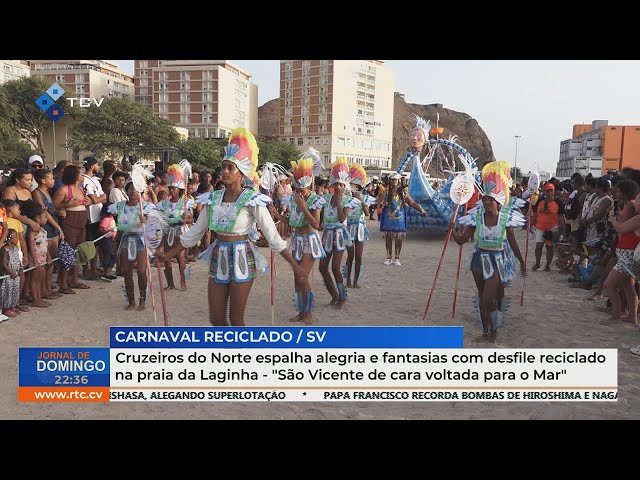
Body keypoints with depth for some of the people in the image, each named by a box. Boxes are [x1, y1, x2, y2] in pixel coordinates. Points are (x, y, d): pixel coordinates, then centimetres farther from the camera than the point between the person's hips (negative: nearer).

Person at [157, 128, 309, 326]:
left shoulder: (252, 200, -11)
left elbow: (273, 235, -13)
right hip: (218, 259, 5)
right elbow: (194, 233, 12)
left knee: (236, 319, 3)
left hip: (242, 260, -5)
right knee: (215, 319, 11)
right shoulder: (212, 199, 4)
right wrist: (169, 255, 12)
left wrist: (295, 265, -19)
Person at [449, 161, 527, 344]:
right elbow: (461, 239, -8)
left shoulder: (506, 218, -10)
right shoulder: (476, 217, -6)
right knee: (482, 297, 13)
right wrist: (453, 230, -28)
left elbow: (512, 242, 2)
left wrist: (522, 262, 8)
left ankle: (494, 330, 14)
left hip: (497, 261, -3)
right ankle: (486, 330, 29)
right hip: (480, 259, 3)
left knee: (488, 299, -10)